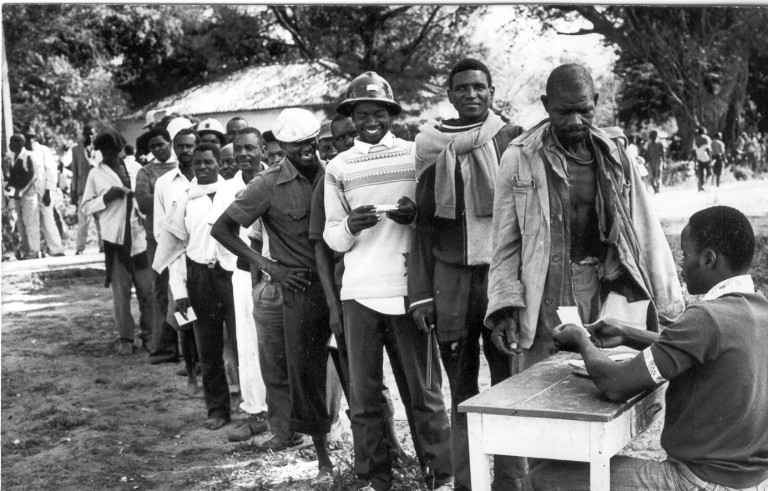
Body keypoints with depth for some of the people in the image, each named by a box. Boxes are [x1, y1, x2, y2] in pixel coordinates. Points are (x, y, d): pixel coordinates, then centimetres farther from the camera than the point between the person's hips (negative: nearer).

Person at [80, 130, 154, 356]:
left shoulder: (135, 168, 11)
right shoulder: (96, 174, 5)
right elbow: (86, 206, 6)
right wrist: (107, 196, -9)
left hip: (140, 235, 2)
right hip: (115, 238, -2)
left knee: (147, 289, 4)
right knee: (121, 292, -1)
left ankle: (149, 332, 19)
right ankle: (125, 338, 9)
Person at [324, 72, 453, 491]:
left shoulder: (416, 155, 6)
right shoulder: (338, 167, 9)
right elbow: (331, 238, 9)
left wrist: (417, 216, -10)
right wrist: (351, 226, -13)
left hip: (409, 286, -1)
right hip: (359, 291, 2)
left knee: (426, 390, 4)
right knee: (363, 396, 6)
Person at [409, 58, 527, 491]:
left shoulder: (514, 139, 3)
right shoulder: (431, 145, 8)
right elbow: (424, 225, 9)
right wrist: (420, 293, 4)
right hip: (451, 277, 2)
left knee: (509, 383, 1)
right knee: (461, 386, 10)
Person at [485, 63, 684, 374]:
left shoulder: (614, 153, 5)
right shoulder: (519, 160, -2)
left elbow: (646, 232, 6)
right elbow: (505, 245, 0)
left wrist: (667, 306, 2)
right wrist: (505, 308, -10)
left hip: (609, 294, 2)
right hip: (546, 299, -2)